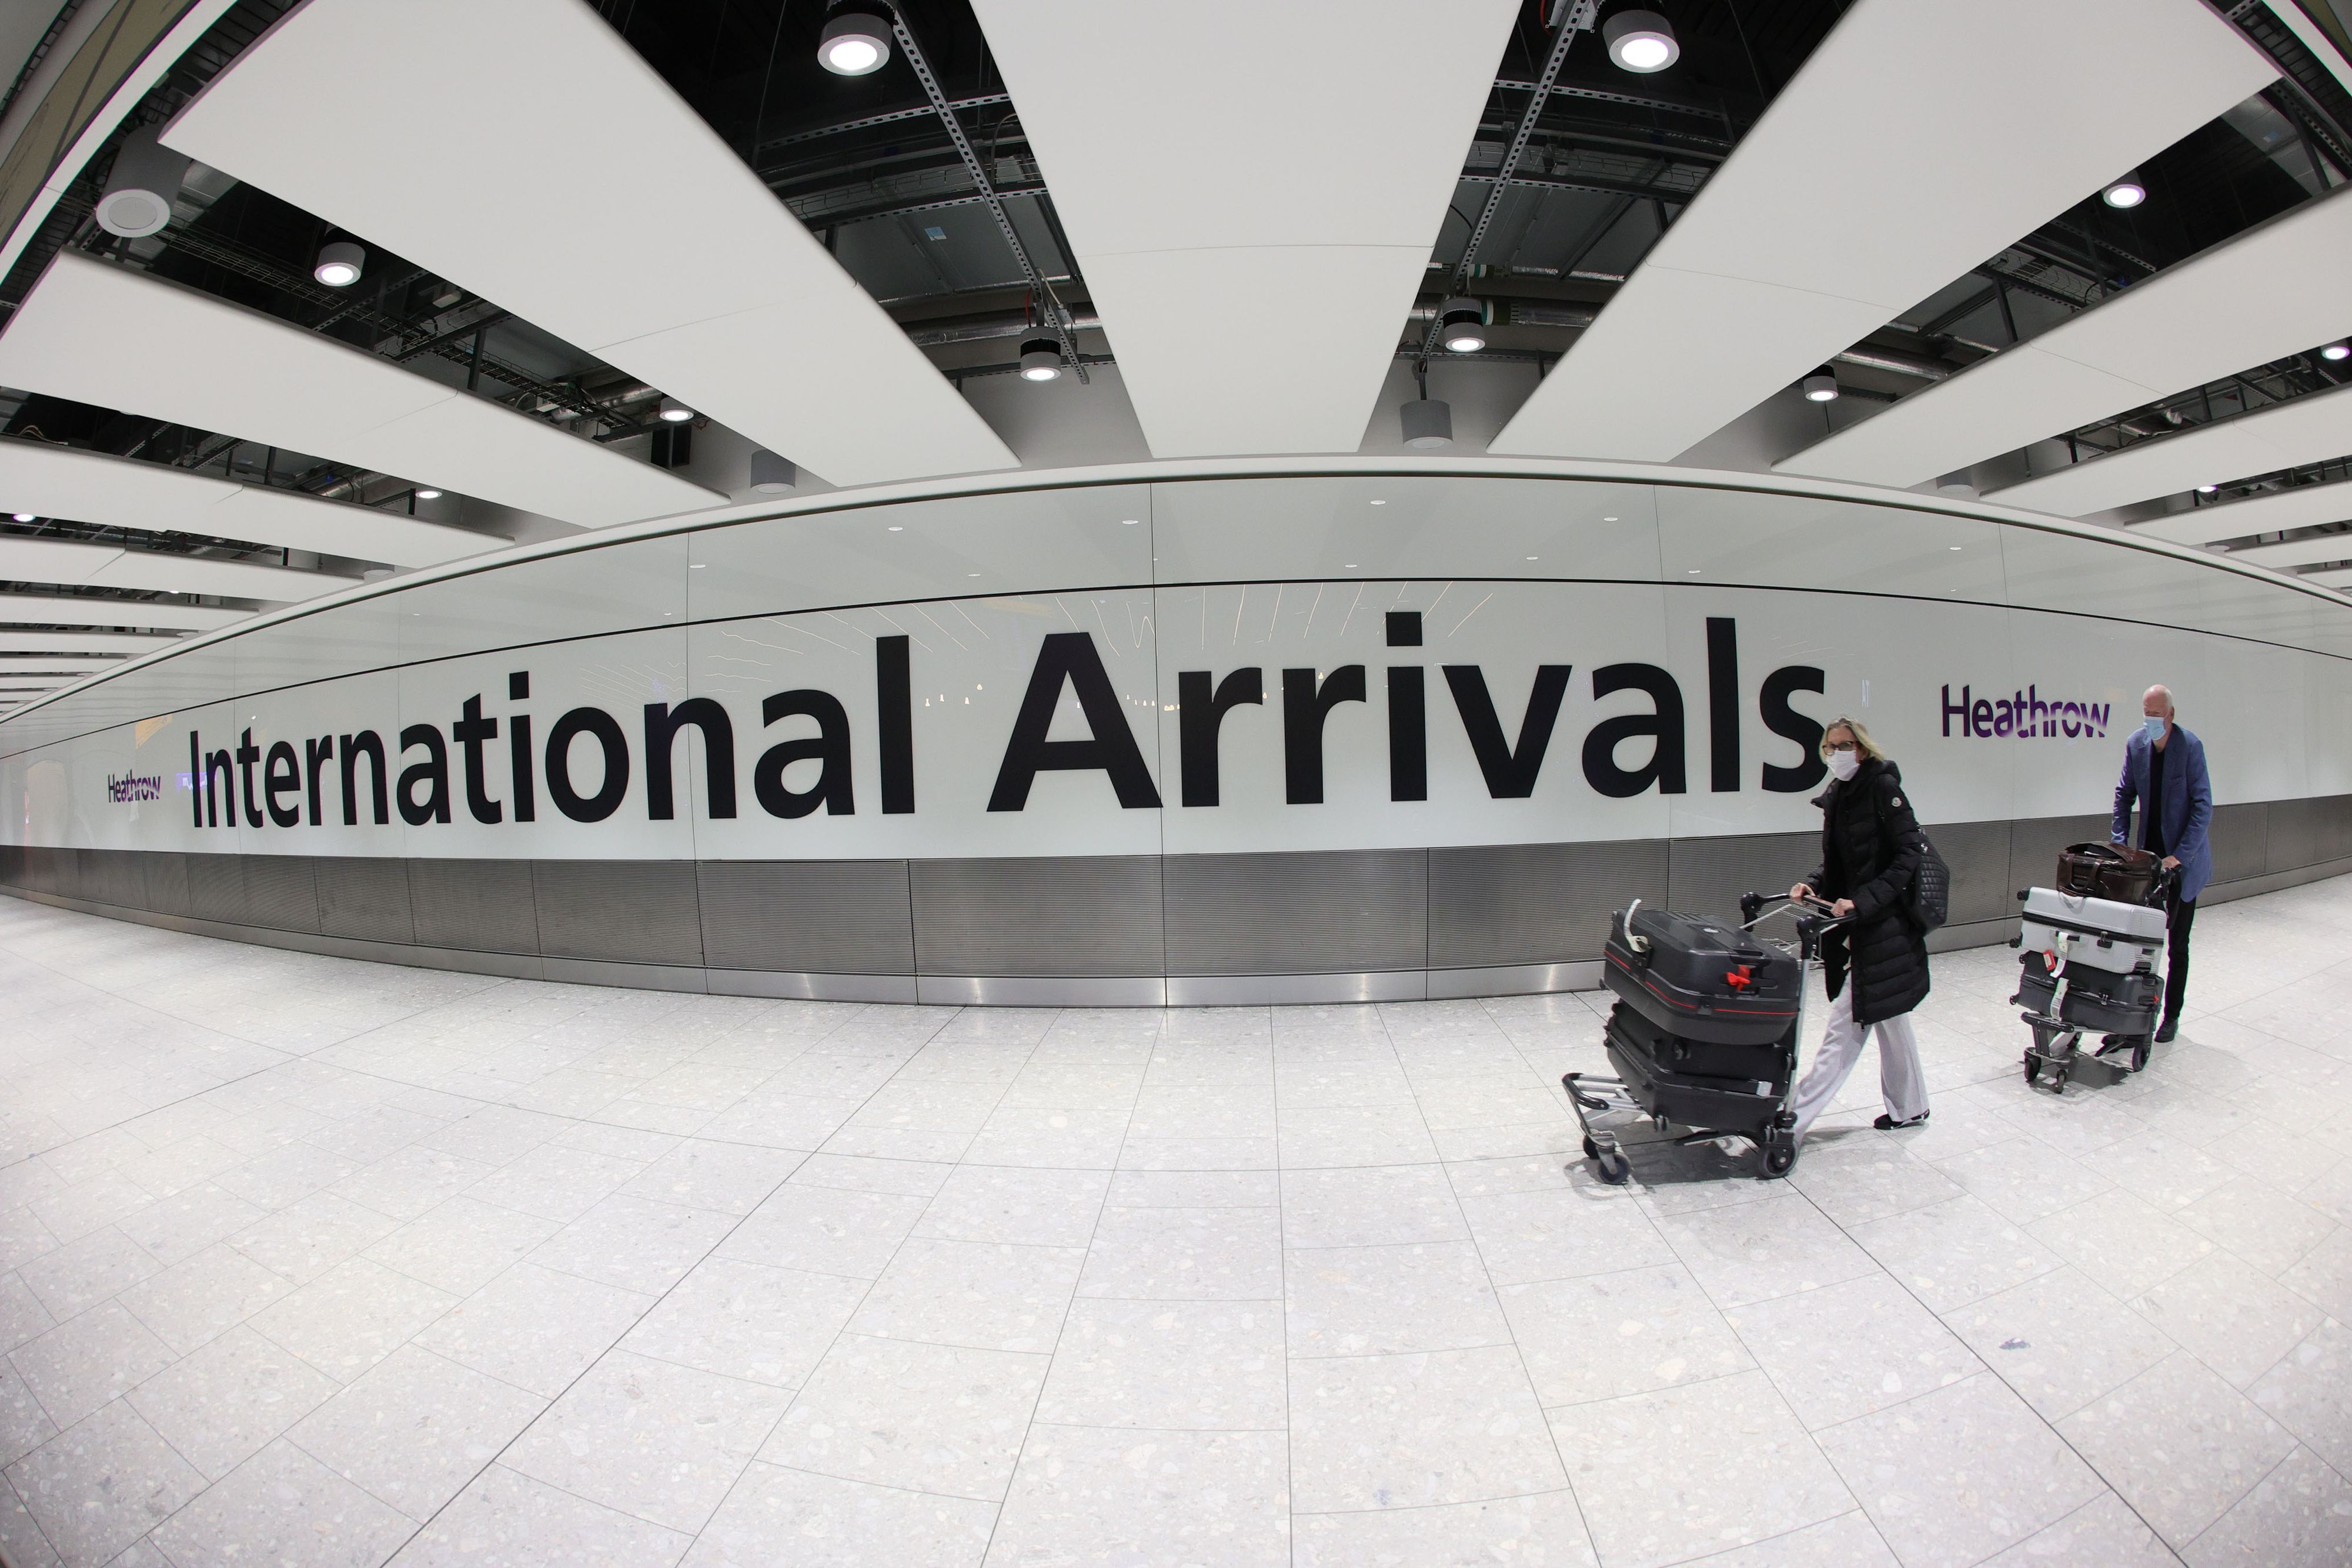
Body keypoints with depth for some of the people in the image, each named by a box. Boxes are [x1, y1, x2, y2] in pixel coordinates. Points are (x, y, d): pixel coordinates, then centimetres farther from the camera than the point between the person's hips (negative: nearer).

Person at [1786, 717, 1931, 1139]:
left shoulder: (1884, 787, -12)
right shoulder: (1835, 797, 10)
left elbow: (1907, 858, -16)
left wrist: (1862, 902, -23)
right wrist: (1812, 885, -2)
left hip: (1885, 926, -9)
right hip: (1858, 929, 9)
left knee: (1844, 1025, -6)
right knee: (1889, 1019, 19)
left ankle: (1794, 1120, -4)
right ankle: (1909, 1107, 33)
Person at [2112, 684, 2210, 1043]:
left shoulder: (2190, 746, -14)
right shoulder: (2136, 744, -1)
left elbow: (2203, 805, -14)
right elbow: (2124, 794, 8)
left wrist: (2180, 855, -19)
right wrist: (2120, 843, 0)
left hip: (2183, 859, -4)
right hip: (2149, 853, 4)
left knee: (2177, 946, 5)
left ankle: (2172, 1017, 16)